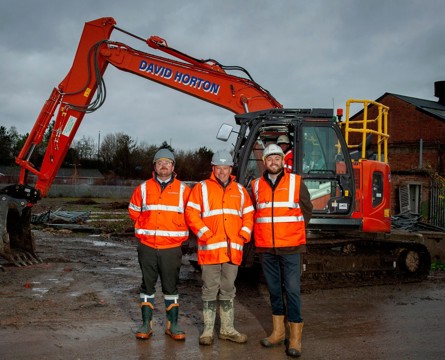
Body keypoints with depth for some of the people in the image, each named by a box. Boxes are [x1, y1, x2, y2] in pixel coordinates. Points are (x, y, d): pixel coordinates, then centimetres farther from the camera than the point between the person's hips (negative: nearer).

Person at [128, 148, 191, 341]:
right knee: (147, 285, 7)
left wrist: (176, 230, 8)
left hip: (172, 247, -1)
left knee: (171, 287, 6)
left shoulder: (182, 189, 2)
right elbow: (134, 211, 16)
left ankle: (173, 325, 15)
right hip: (147, 247, 1)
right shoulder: (143, 188, 5)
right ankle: (146, 324, 15)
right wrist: (145, 228, 13)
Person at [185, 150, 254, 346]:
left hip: (233, 249, 4)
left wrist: (243, 236, 0)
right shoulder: (201, 188, 3)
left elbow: (249, 215, 14)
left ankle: (227, 329, 21)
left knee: (228, 290, 12)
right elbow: (191, 213, -5)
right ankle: (208, 330, 11)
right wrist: (205, 234, -13)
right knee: (210, 290, 2)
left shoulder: (240, 190, 14)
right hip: (210, 248, -3)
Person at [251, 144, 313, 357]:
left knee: (292, 289, -4)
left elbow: (307, 209, 9)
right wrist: (263, 233, 9)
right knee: (274, 289, 11)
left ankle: (295, 337, 2)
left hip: (290, 247, -3)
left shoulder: (295, 182, 2)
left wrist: (294, 230, 7)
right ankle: (278, 331, 23)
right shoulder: (256, 185, 9)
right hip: (265, 248, 3)